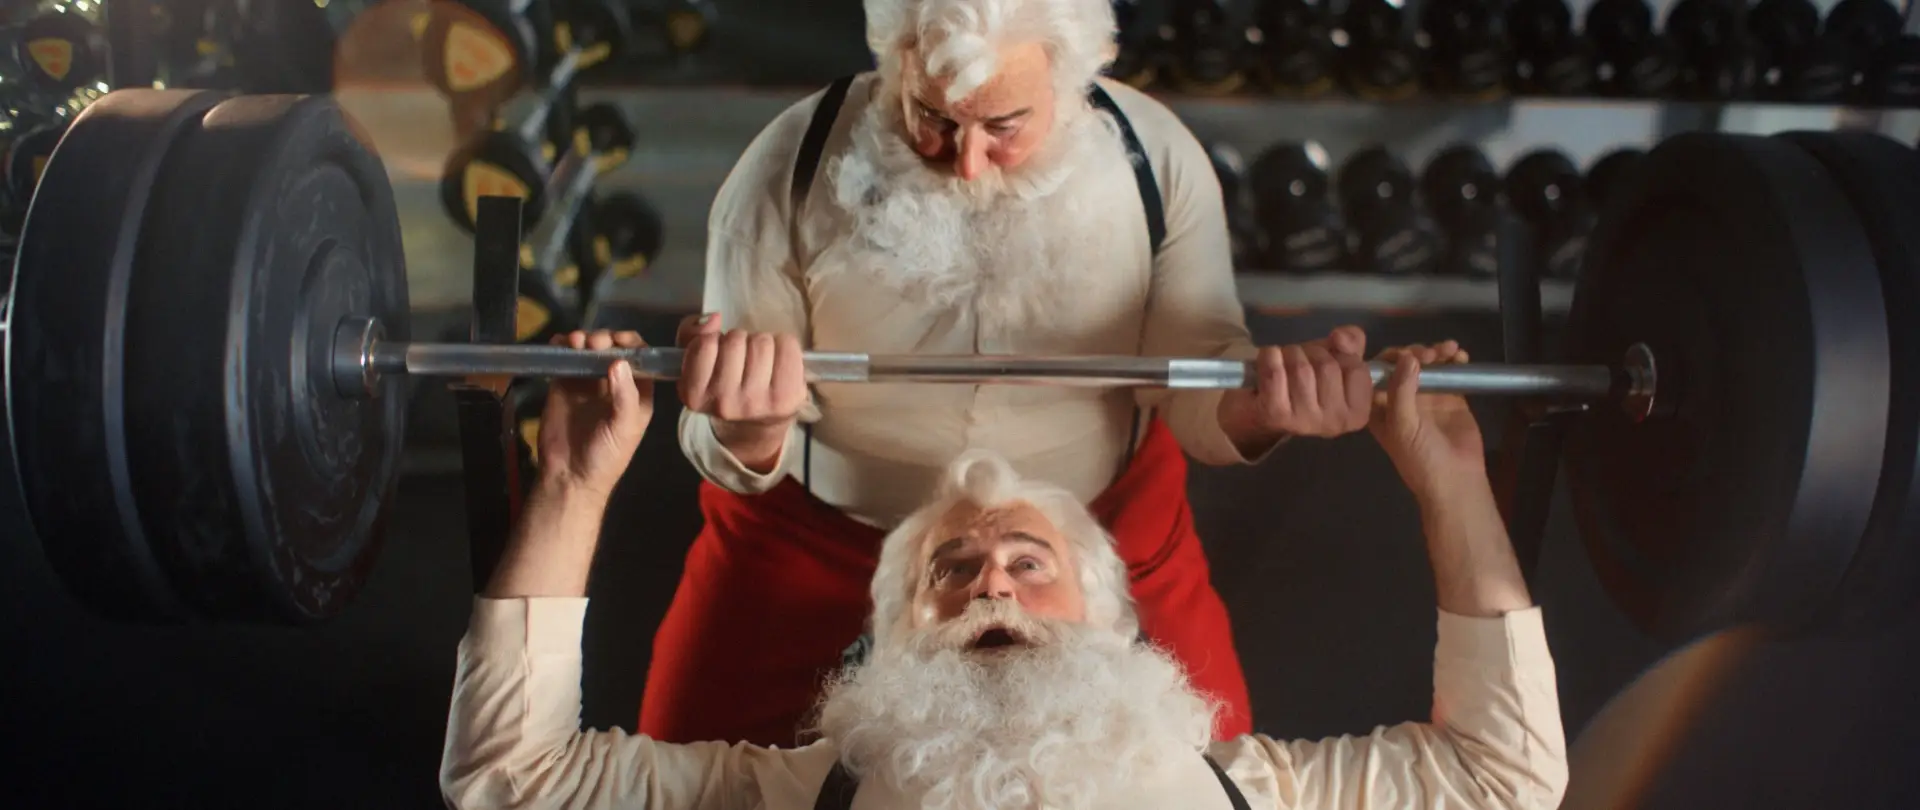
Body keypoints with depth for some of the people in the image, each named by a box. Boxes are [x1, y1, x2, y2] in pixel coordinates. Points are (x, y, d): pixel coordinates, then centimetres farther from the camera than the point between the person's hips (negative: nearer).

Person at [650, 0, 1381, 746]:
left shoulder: (1158, 160, -21)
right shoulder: (789, 174, -24)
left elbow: (1195, 376, -9)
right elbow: (738, 456, -17)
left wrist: (1259, 404, -34)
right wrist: (748, 433, -42)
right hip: (826, 530, 0)